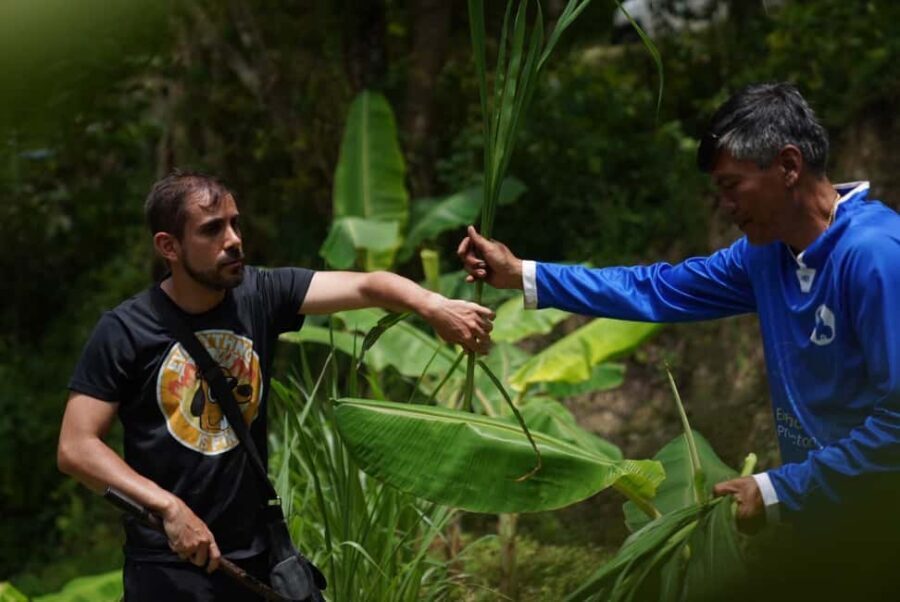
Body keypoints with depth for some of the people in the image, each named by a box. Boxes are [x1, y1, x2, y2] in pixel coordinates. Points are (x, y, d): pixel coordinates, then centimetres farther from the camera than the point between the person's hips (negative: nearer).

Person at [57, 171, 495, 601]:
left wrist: (432, 305, -34)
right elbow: (76, 447, -13)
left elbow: (363, 286, -14)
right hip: (168, 565, -4)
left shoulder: (261, 296, -2)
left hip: (256, 554, 4)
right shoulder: (123, 333, -11)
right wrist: (168, 506, -23)